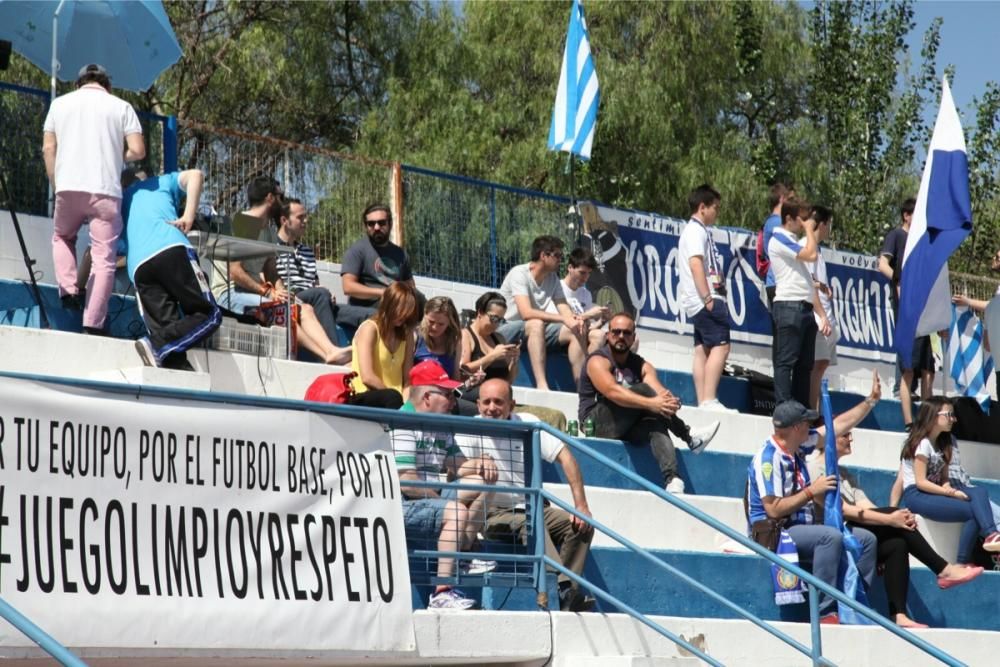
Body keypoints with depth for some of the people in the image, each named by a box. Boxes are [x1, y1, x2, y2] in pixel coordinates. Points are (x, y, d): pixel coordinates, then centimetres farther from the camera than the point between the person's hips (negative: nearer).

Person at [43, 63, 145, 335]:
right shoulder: (120, 106, 9)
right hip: (105, 190, -2)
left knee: (62, 237, 28)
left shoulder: (60, 103, 15)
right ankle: (93, 325, -5)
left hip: (69, 187, 2)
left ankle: (68, 289, 7)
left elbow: (48, 148, 10)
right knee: (103, 257, 1)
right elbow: (138, 150, 1)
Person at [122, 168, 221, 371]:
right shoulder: (161, 183, 29)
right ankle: (157, 345, -24)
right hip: (171, 249, -3)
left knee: (167, 328, -1)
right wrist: (188, 217, 8)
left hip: (138, 267, 3)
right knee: (209, 315, 0)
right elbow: (195, 175, 11)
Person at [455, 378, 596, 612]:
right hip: (494, 514, -5)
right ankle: (563, 589, -44)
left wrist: (582, 505, -8)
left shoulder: (528, 424, 2)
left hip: (533, 509, 5)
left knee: (581, 525, -16)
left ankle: (567, 598, -22)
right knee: (531, 523, -34)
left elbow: (565, 457, -2)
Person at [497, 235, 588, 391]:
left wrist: (575, 319, -27)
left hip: (535, 329, 7)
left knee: (575, 331, -13)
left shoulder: (552, 278, 6)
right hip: (506, 329, -7)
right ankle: (541, 386, -45)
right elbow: (526, 313, -31)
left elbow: (564, 309, -2)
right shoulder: (519, 273, -18)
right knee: (536, 324, -37)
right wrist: (564, 319, -35)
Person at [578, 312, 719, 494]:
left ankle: (672, 479, -48)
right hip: (597, 424, -5)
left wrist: (668, 400, -33)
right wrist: (651, 403, -38)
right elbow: (612, 392, -26)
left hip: (628, 429, 5)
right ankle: (689, 438, -22)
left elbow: (659, 390, -7)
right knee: (641, 390, -25)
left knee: (656, 423, -29)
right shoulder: (598, 361, -6)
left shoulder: (641, 365, 12)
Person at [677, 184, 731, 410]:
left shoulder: (697, 231, 23)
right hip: (705, 299, -11)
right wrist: (708, 297, -24)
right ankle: (709, 400, -21)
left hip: (702, 301, 11)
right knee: (721, 346, -15)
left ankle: (703, 402, 6)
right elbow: (695, 264, -21)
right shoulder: (696, 231, -9)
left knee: (703, 349, 7)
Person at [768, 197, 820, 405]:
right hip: (789, 306, -10)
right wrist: (809, 230, -3)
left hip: (804, 307, 10)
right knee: (785, 361, -12)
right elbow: (811, 255, -14)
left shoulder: (794, 241, 24)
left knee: (805, 363, 7)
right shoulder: (779, 239, -6)